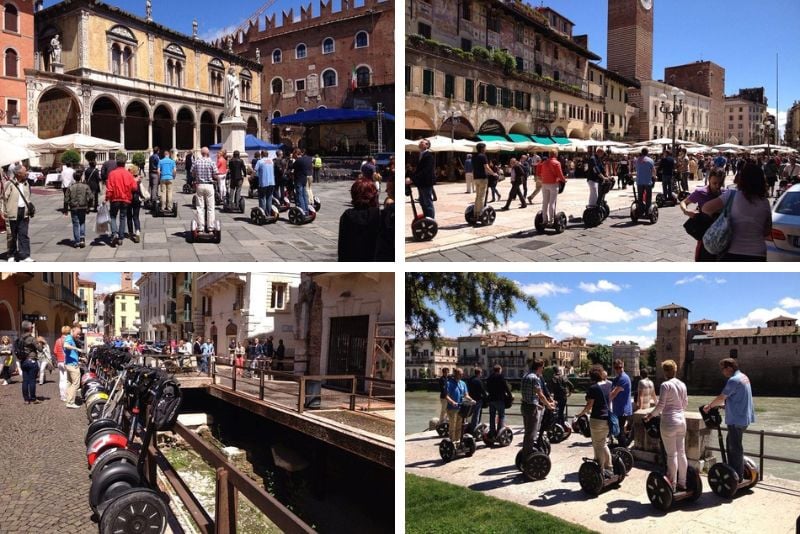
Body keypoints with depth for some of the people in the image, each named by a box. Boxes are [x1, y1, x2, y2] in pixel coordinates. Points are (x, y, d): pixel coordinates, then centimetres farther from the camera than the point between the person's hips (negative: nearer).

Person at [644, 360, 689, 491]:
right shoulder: (682, 385, 9)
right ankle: (682, 483, 18)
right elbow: (685, 404, 16)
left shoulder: (665, 385, -12)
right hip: (682, 421, 7)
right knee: (681, 453, 11)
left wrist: (650, 415, -1)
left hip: (669, 422, -7)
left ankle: (672, 485, 3)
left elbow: (661, 405, -14)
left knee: (672, 454, -2)